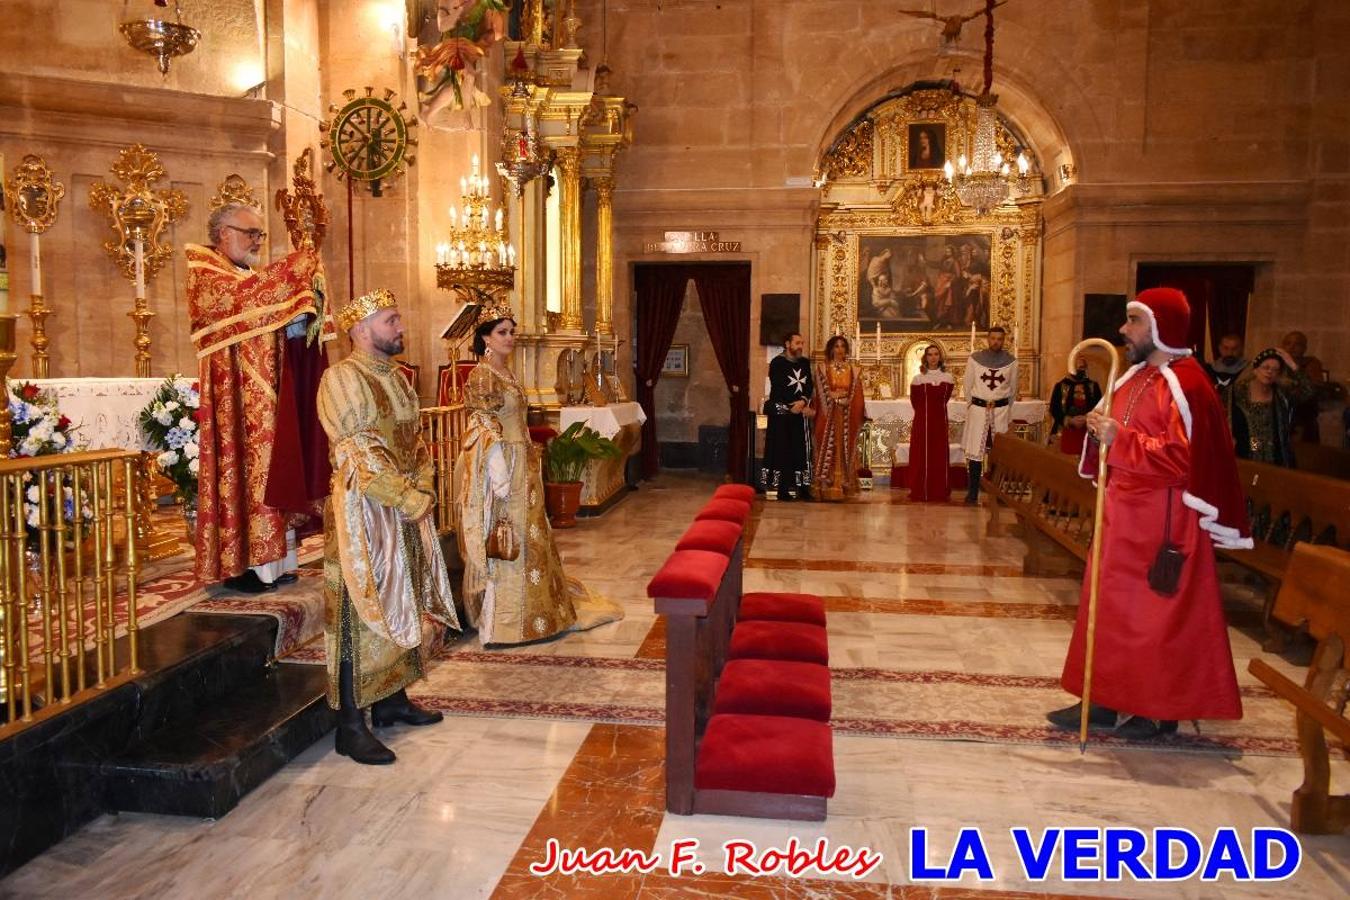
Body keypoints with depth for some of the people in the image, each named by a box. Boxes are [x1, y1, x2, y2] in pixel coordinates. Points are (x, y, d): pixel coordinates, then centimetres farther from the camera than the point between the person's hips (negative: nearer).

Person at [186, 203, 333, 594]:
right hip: (235, 398, -8)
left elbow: (287, 327, 16)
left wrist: (305, 306, -5)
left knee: (272, 473, 6)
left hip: (266, 396, 8)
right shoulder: (204, 275, -4)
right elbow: (245, 293, -24)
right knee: (243, 471, -7)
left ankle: (271, 560, 11)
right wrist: (298, 268, -20)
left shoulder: (251, 278, 21)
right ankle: (238, 565, -1)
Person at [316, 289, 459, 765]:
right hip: (363, 511, -8)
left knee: (400, 608, 15)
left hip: (407, 510, 9)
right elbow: (361, 454, -20)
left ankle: (392, 699, 29)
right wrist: (409, 501, -17)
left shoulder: (396, 378, 14)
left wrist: (423, 490, 0)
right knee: (362, 612, -4)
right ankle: (350, 725, 3)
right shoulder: (342, 378, -13)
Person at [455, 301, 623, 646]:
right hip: (501, 466, -9)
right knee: (506, 540, -3)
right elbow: (483, 431, -18)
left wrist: (530, 451, 16)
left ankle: (530, 609, 25)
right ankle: (502, 620, 7)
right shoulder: (482, 376, -13)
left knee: (526, 535, 14)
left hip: (522, 465, 9)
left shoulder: (507, 372, 13)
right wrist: (501, 478, -21)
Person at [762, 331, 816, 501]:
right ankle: (782, 489, 0)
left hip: (801, 413, 5)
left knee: (802, 450, 2)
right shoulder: (777, 363, -5)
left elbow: (809, 386, 5)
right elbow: (778, 390, -12)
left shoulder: (805, 363, 11)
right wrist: (799, 407, -13)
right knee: (782, 450, -3)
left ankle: (802, 488, 6)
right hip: (781, 413, -5)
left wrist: (803, 401, -16)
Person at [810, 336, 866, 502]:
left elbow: (857, 396, 7)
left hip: (847, 417, 2)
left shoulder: (853, 370, 12)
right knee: (828, 449, -5)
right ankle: (826, 488, -5)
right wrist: (836, 396, -12)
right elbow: (821, 393, -1)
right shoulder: (822, 368, 6)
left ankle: (843, 487, 4)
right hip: (828, 416, -2)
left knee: (844, 449, 2)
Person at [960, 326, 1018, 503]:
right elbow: (968, 386, 8)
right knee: (974, 452, -2)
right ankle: (972, 493, 4)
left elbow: (1013, 390, 11)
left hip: (1001, 410, 1)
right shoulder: (975, 358, 0)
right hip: (978, 409, -1)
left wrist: (1008, 413, 12)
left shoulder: (1011, 361, 2)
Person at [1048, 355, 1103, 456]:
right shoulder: (1061, 386, 5)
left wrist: (1087, 419, -13)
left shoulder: (1093, 386, 9)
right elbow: (1054, 410, 2)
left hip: (1088, 433, 1)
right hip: (1068, 432, -1)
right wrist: (1069, 420, -12)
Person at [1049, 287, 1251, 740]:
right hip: (1124, 514, 9)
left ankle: (1160, 709, 16)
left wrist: (1119, 439, -24)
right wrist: (1102, 429, -1)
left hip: (1162, 522, -9)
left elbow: (1183, 458, -23)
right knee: (1112, 606, 12)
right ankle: (1109, 697, 22)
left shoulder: (1185, 385, -16)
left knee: (1159, 615, 2)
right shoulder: (1137, 377, 12)